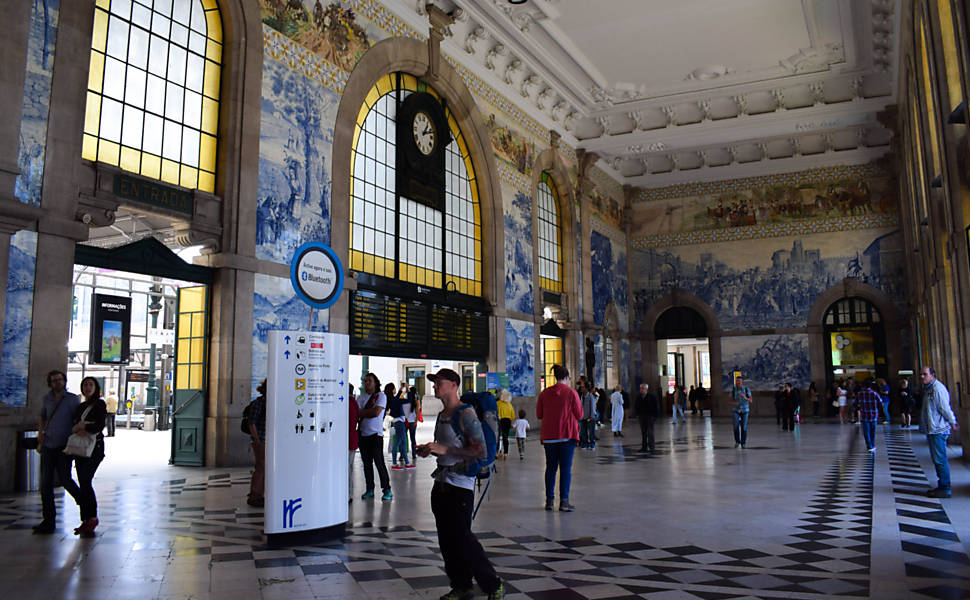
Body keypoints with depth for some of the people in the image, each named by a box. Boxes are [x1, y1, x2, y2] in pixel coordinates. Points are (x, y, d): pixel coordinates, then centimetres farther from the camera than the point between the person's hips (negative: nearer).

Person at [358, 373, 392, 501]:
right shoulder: (361, 397, 14)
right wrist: (369, 412, -10)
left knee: (379, 462, -6)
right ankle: (369, 490, 18)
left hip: (376, 434, -5)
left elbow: (376, 412, -12)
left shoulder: (381, 396, 0)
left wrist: (362, 412, -5)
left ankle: (387, 490, 2)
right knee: (367, 463, 8)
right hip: (363, 434, 5)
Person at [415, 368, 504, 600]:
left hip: (461, 484, -9)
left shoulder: (466, 414, -14)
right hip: (441, 483, 9)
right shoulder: (442, 415, 14)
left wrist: (444, 449, -21)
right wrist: (429, 450, 9)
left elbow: (481, 450, -20)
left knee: (461, 538, -7)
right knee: (446, 540, 10)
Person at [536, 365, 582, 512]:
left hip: (548, 436, 3)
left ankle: (549, 500, 14)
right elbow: (579, 415, -3)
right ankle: (564, 500, -4)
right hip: (567, 435, -3)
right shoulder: (571, 392, -5)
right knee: (566, 468, 0)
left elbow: (539, 414, 8)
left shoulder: (545, 393, 4)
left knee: (551, 468, 11)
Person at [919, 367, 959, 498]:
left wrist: (952, 423, -7)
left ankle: (945, 489, -1)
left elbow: (945, 408, -17)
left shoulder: (938, 388, -16)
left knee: (940, 460, -6)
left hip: (938, 430, -10)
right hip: (931, 430, 10)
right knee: (937, 459, 15)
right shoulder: (927, 388, 16)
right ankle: (942, 486, 23)